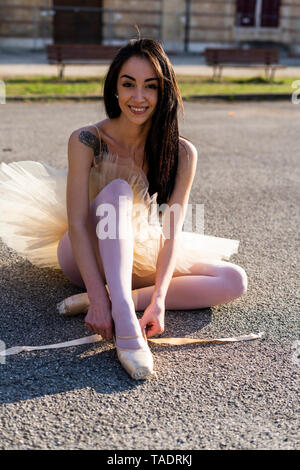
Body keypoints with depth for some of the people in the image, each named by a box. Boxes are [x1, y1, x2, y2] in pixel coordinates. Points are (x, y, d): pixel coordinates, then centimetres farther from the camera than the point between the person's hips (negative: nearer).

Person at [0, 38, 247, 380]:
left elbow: (171, 230, -18)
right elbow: (77, 224, -24)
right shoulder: (86, 141, -18)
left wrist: (159, 297, -33)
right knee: (118, 190, -32)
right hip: (85, 257, -3)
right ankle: (124, 317, -46)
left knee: (235, 280, -15)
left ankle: (121, 300, -28)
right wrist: (99, 297, -36)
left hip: (139, 257, 3)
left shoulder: (181, 154, -13)